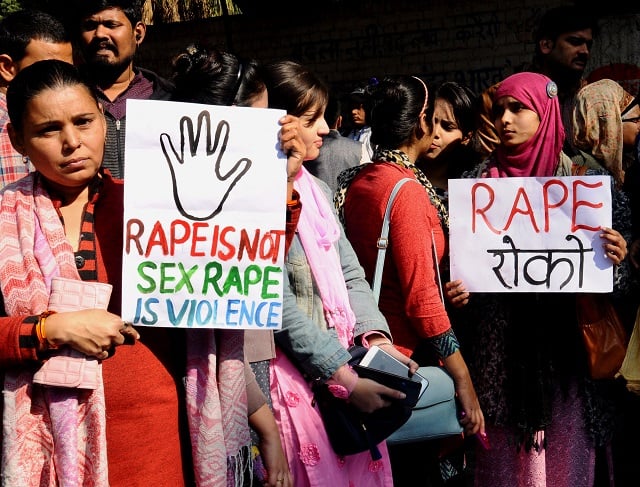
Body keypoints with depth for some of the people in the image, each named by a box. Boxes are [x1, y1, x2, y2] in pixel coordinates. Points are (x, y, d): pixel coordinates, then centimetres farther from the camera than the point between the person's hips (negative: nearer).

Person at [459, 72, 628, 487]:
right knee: (505, 442, 5)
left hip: (561, 336, 0)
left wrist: (615, 255, -15)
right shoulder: (482, 179, 5)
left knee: (562, 442, 4)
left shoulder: (576, 174, 3)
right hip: (499, 335, 1)